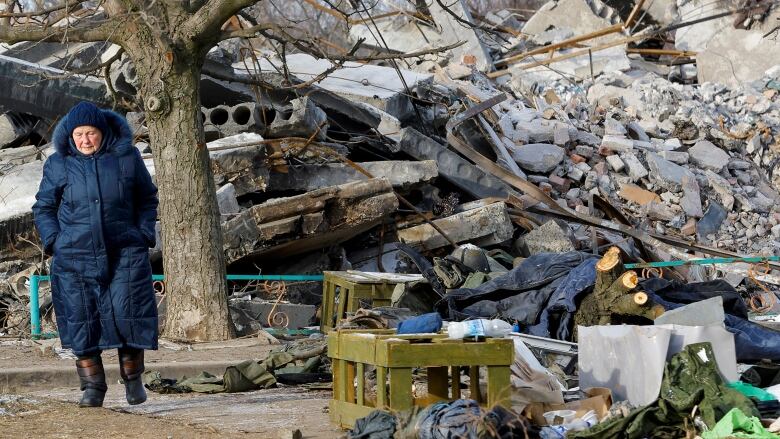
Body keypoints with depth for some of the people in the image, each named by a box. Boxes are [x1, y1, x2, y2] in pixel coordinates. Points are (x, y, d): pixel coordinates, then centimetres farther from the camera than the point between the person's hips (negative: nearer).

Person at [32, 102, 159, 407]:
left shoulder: (127, 158, 3)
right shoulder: (58, 164, 4)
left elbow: (148, 199, 14)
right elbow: (43, 208, 11)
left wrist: (144, 234, 2)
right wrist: (54, 241, -2)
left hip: (124, 254, -1)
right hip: (74, 259, 1)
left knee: (127, 315, -6)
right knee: (81, 321, -1)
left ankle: (133, 378, 11)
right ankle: (92, 386, 8)